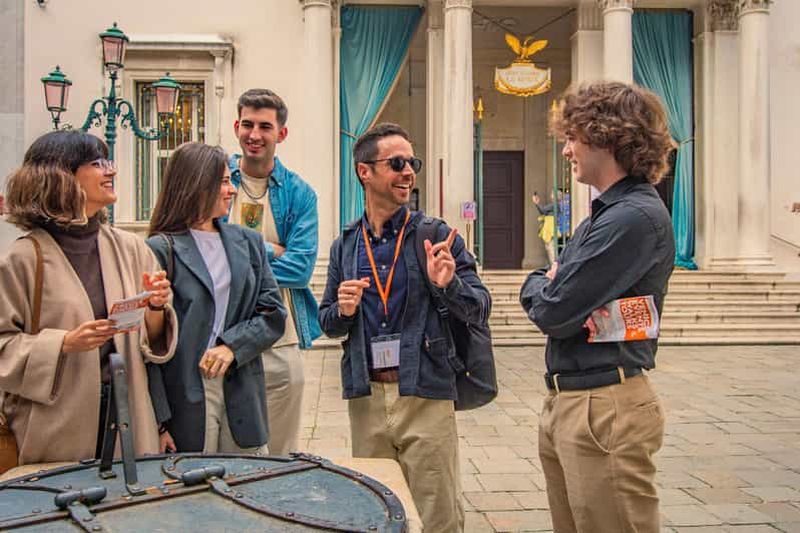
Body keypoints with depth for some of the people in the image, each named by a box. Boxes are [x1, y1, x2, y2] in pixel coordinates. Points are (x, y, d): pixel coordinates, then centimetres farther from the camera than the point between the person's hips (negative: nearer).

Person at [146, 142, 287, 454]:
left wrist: (232, 346, -10)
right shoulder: (162, 250, -4)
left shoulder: (248, 242, 11)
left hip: (242, 403, 4)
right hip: (186, 403, -4)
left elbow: (273, 314, 8)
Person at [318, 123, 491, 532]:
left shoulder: (438, 236, -2)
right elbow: (327, 323, 13)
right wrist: (343, 311, -9)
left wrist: (448, 284, -22)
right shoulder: (345, 245, 8)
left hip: (425, 396, -3)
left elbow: (480, 310, -3)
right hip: (365, 397, 3)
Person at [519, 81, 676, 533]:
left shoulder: (635, 217, -19)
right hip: (567, 402, 10)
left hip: (605, 410, -10)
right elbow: (547, 287, 15)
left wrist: (538, 286, 1)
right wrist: (553, 288, -8)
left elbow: (553, 313, -21)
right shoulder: (606, 213, 15)